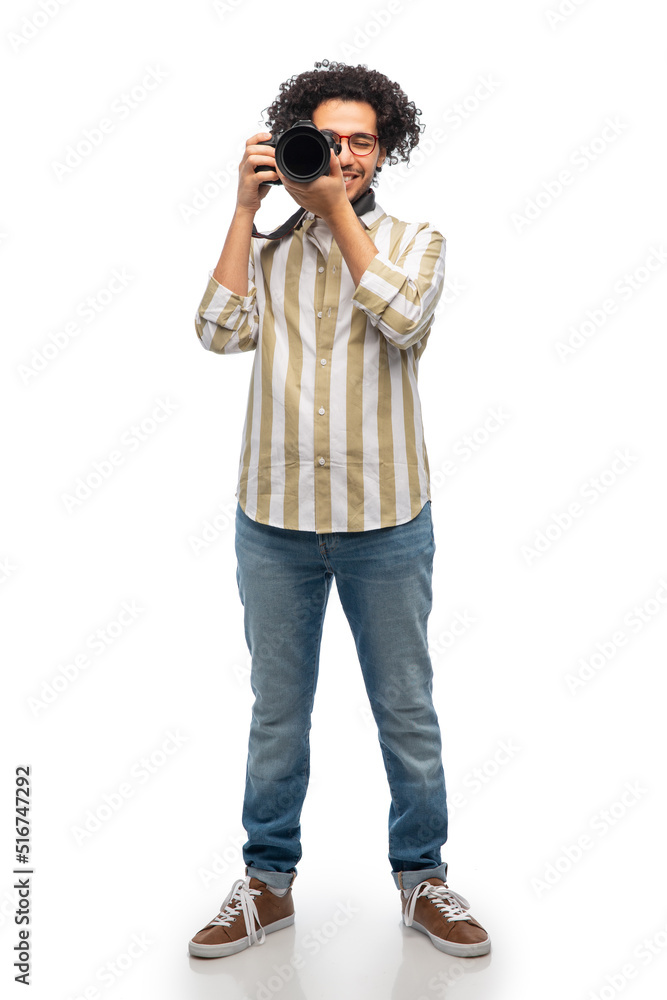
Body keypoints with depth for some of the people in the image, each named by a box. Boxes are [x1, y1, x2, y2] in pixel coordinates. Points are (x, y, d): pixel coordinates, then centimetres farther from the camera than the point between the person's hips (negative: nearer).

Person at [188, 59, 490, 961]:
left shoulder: (415, 242, 4)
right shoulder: (266, 245, 7)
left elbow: (403, 320, -16)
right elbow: (221, 332, -10)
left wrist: (337, 209, -13)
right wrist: (246, 206, -9)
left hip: (386, 522, -1)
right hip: (275, 520, 1)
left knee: (407, 710, 10)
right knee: (276, 711, 13)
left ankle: (422, 880, 29)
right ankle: (269, 882, 29)